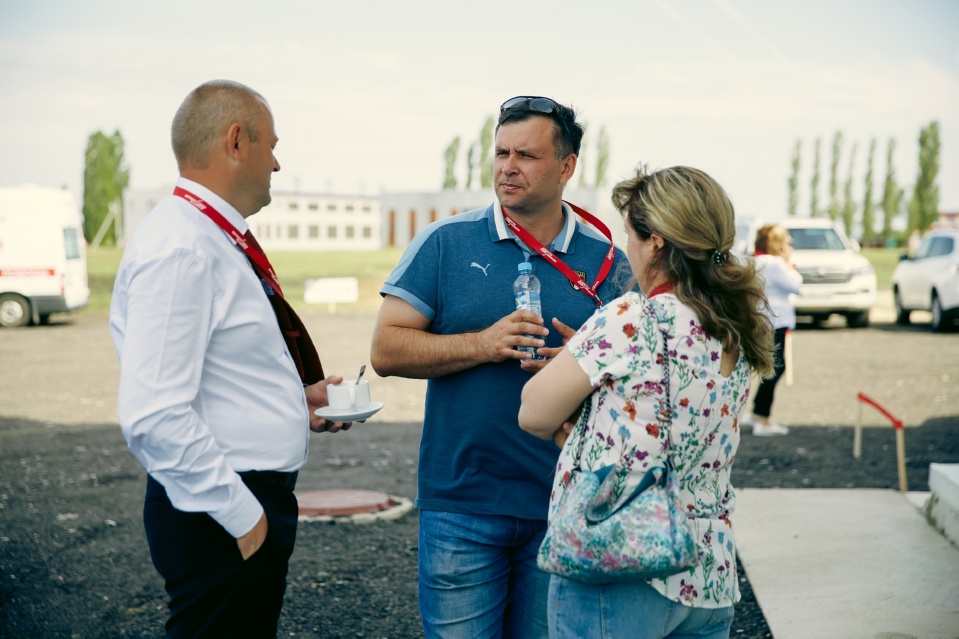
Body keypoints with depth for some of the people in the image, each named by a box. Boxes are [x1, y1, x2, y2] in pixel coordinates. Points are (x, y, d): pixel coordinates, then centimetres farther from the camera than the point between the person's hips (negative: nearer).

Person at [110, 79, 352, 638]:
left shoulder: (218, 241, 12)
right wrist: (243, 518, -21)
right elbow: (155, 417, -26)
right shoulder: (180, 249, -19)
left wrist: (294, 400, 11)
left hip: (255, 501, 10)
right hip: (222, 524, -10)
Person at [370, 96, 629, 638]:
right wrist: (484, 345, -16)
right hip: (461, 505, -1)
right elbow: (386, 351, -4)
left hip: (564, 507, 2)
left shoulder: (608, 262, 5)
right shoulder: (444, 244, 0)